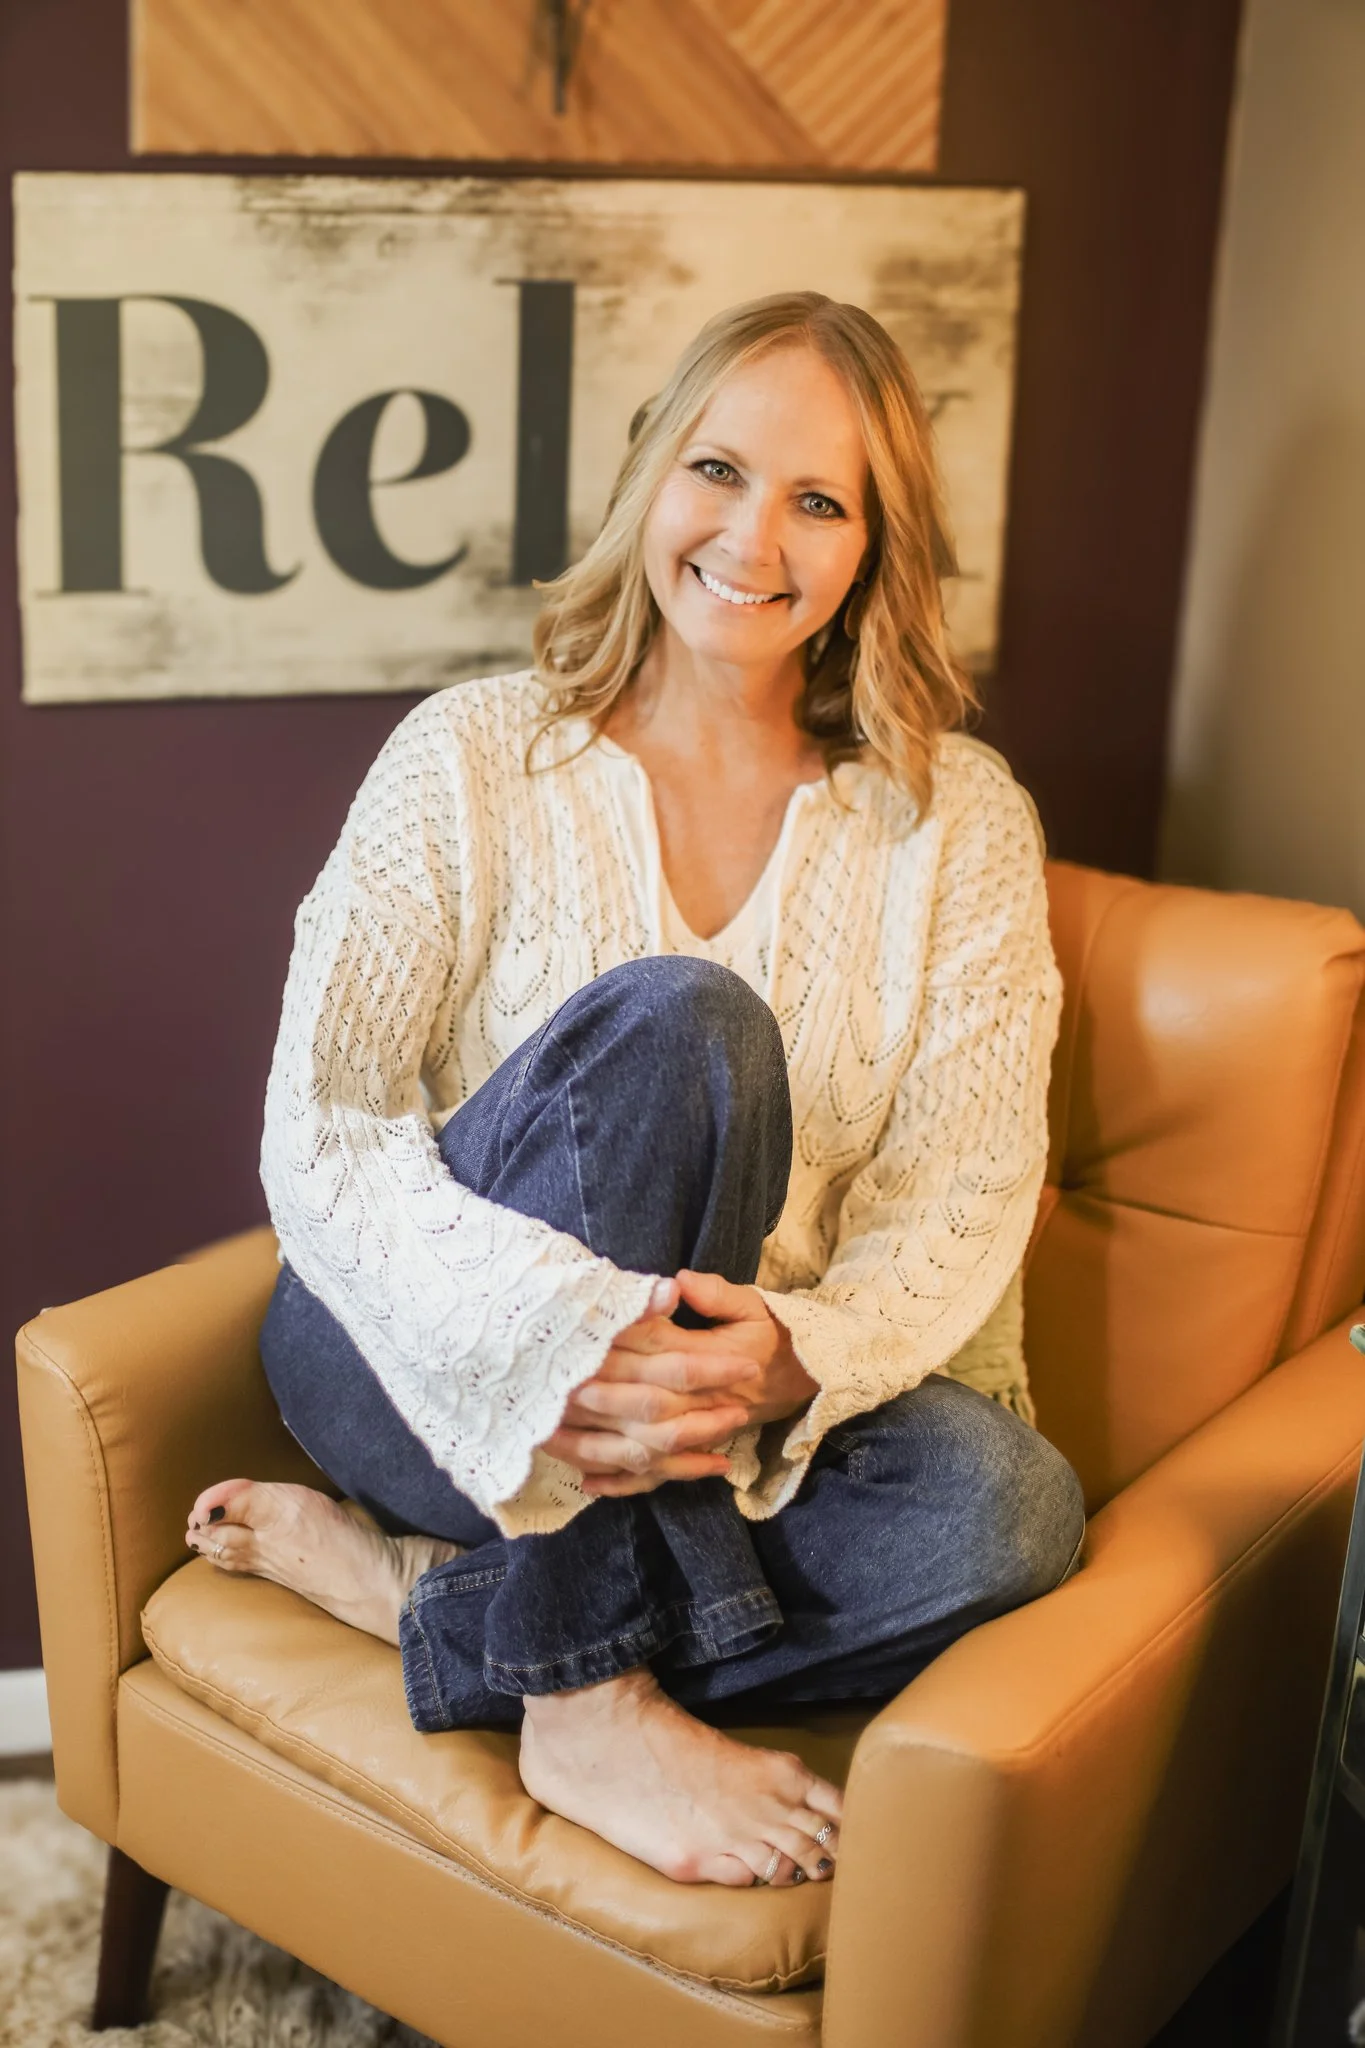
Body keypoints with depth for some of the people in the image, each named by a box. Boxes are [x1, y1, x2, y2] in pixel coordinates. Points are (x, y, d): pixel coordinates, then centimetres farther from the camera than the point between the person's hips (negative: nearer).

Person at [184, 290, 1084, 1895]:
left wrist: (795, 1355, -29)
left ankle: (396, 1582, -15)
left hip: (751, 1410, 3)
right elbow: (322, 1131, -12)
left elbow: (963, 1200, -6)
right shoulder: (472, 760, -4)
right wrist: (559, 1328, -30)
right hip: (437, 1371, -2)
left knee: (1001, 1510, -30)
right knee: (676, 1018, -30)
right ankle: (588, 1700, -24)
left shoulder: (958, 825, 0)